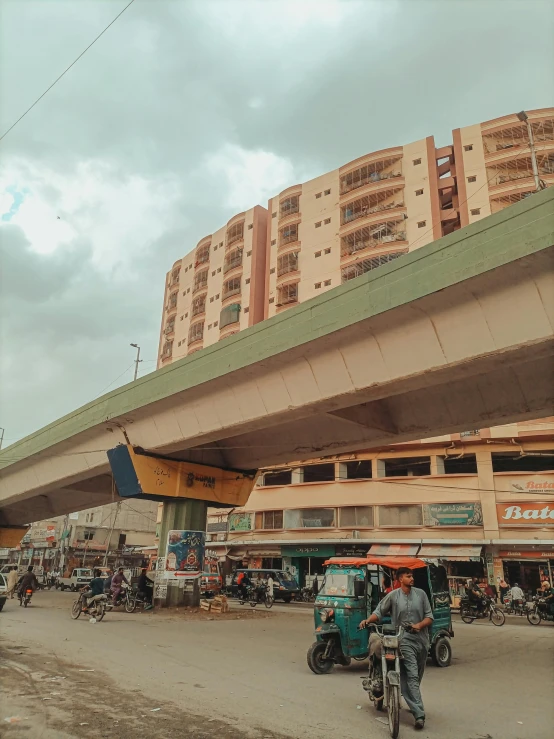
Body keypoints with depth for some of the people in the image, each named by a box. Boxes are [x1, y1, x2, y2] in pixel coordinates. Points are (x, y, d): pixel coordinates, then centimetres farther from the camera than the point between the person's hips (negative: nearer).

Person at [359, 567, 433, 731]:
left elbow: (429, 616, 4)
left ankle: (414, 706, 36)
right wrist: (368, 620, -15)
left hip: (422, 639, 4)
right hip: (405, 640, -4)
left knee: (417, 677, 16)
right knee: (411, 677, -12)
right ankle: (419, 714, -13)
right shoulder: (393, 596, -2)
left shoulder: (421, 593, 4)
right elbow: (379, 611, 1)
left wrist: (419, 625, -14)